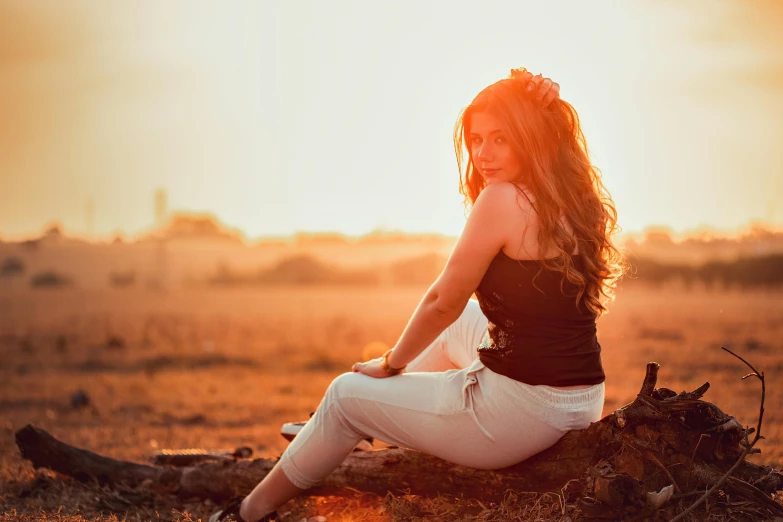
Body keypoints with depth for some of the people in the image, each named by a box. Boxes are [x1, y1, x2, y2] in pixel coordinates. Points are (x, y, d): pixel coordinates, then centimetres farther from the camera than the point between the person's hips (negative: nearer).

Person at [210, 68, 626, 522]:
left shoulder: (504, 200, -17)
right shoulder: (576, 201, 7)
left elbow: (444, 301, -9)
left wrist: (391, 364, 6)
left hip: (524, 409, -8)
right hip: (585, 403, 9)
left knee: (348, 395, 10)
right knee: (459, 326, 33)